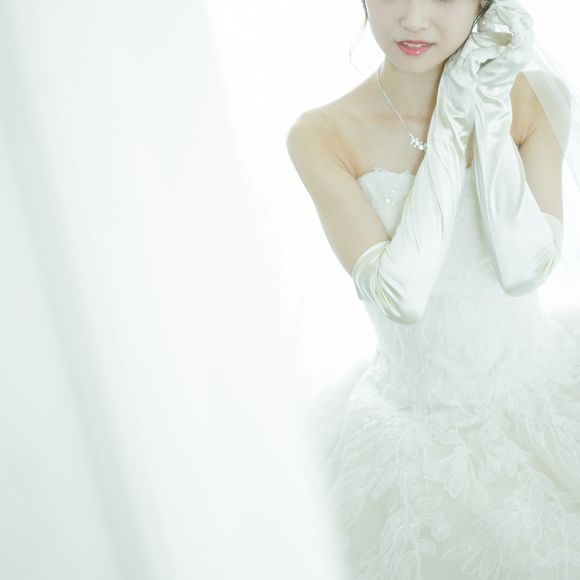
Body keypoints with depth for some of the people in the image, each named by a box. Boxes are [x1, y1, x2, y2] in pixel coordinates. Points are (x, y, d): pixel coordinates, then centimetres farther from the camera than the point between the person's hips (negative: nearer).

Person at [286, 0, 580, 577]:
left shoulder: (531, 97, -8)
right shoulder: (322, 134, -14)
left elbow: (525, 268, -18)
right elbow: (401, 296, -22)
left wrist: (488, 112, -19)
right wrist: (449, 133, -20)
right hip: (415, 419, -1)